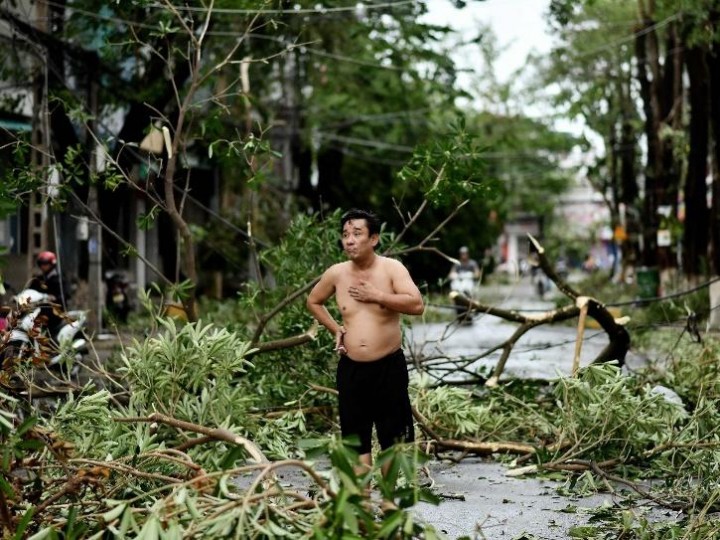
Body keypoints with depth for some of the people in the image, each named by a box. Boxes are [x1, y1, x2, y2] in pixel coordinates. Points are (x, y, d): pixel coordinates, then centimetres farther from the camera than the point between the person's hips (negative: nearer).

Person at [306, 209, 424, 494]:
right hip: (351, 368, 3)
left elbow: (417, 305, -20)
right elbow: (313, 302, 21)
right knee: (356, 438, 6)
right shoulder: (336, 273, 2)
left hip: (388, 366, -3)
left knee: (392, 438, 5)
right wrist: (335, 329, 8)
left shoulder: (392, 269, -7)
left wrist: (376, 295, -20)